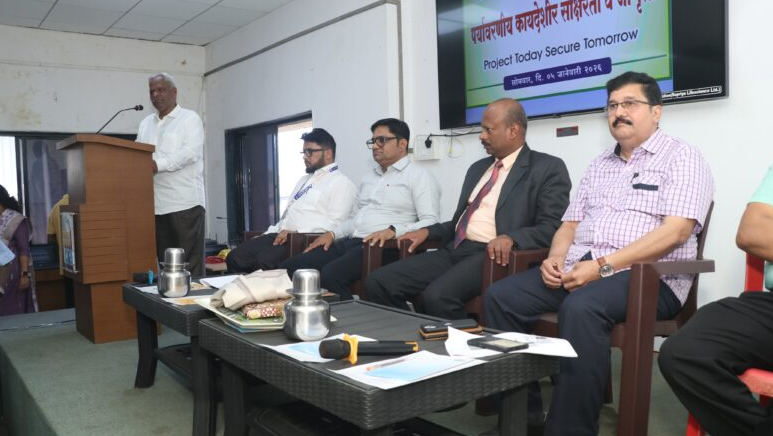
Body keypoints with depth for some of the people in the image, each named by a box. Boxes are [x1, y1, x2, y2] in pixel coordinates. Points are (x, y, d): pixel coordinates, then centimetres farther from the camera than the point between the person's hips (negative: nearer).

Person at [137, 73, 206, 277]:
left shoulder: (190, 118, 2)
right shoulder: (146, 124, 21)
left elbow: (191, 151, -13)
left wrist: (158, 165, -22)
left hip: (185, 202, -6)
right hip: (156, 204, 6)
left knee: (190, 262, -4)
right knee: (164, 261, 9)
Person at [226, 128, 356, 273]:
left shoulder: (341, 182, -1)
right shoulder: (304, 180, 28)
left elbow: (334, 223, -14)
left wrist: (295, 232, -18)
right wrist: (266, 234, 12)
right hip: (282, 236, 9)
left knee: (264, 261, -32)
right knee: (235, 258, -9)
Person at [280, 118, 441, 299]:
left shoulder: (419, 176, 1)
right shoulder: (368, 176, 25)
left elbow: (430, 223, -10)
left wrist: (393, 230, -24)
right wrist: (332, 233, 9)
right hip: (349, 242, 8)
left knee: (331, 274, -34)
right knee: (289, 268, -10)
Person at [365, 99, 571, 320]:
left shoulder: (548, 168, 0)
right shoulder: (478, 168, 22)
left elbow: (551, 228, -9)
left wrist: (510, 238, -27)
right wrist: (428, 231, 10)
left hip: (493, 255, -7)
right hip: (455, 250, 7)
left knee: (438, 295, -34)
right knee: (378, 282, -11)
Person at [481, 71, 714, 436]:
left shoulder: (681, 158, 0)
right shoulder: (599, 165, 21)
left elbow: (675, 231, -14)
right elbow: (570, 224, 20)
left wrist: (603, 266, -20)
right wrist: (555, 259, -4)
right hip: (577, 271, 7)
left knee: (581, 307, -37)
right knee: (500, 296, -12)